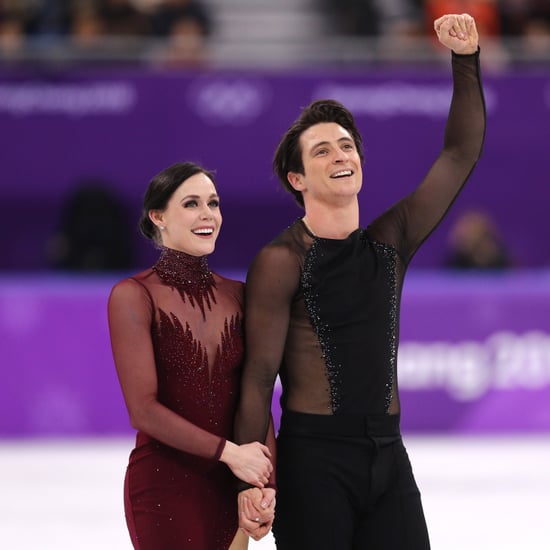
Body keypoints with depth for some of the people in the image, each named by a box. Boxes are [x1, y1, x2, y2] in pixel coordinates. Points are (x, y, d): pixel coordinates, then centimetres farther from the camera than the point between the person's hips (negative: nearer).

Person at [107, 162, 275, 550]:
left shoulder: (237, 295, 6)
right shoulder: (133, 296, -8)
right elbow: (143, 409, -14)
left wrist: (264, 475, -11)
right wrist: (230, 452, -17)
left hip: (228, 487, 5)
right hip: (164, 486, -5)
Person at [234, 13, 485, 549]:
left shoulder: (389, 244, 10)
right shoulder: (281, 261, -6)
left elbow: (460, 156, 9)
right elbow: (258, 374, -10)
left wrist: (466, 61, 0)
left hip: (388, 453, 5)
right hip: (313, 456, -5)